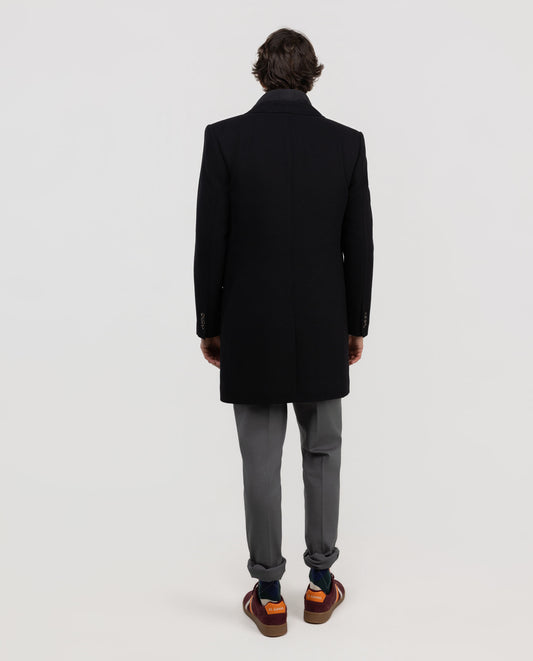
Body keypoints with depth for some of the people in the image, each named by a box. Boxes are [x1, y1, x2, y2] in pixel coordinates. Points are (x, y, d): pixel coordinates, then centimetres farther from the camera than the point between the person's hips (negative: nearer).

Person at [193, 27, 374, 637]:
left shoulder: (225, 137, -6)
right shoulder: (346, 142, -1)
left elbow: (209, 244, -7)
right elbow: (359, 247, 0)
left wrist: (208, 325, 4)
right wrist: (356, 325, 11)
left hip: (250, 330, -1)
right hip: (323, 330, 2)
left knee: (261, 464, 8)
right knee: (322, 454, 16)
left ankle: (269, 597, 20)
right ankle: (320, 585, 27)